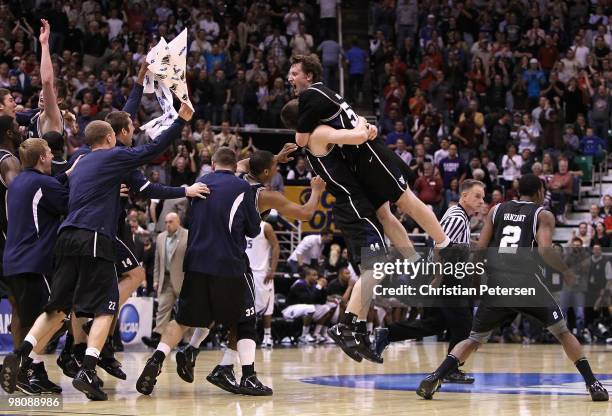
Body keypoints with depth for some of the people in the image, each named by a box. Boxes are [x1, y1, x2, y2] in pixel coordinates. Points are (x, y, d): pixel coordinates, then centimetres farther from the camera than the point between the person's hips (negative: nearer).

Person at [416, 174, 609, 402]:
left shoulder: (497, 210, 17)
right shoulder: (543, 215, 7)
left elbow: (480, 249, 11)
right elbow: (545, 250, -9)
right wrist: (567, 272, 6)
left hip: (495, 283, 3)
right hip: (525, 282, -3)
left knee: (475, 339, 14)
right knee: (563, 332, 10)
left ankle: (434, 379, -2)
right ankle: (593, 384, 2)